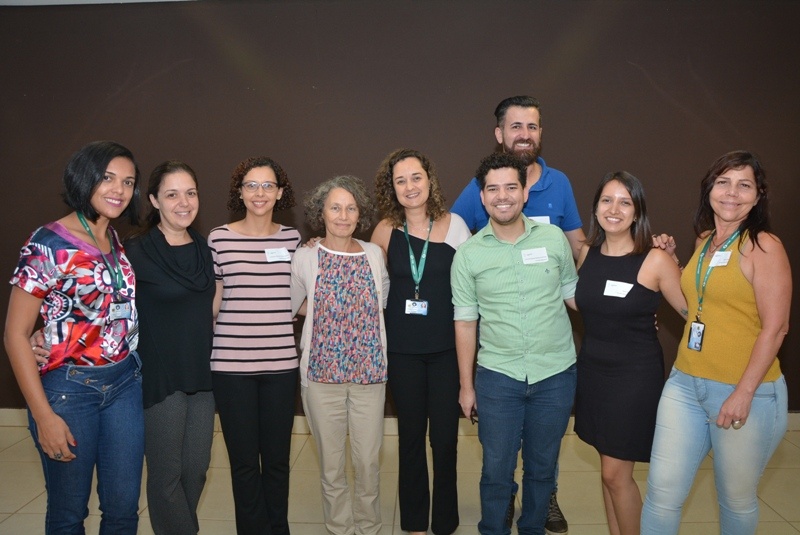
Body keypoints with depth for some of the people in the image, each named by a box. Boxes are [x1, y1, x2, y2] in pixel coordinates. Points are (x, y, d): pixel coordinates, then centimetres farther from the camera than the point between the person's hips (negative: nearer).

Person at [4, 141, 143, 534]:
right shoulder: (49, 245, -11)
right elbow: (15, 334, -10)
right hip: (69, 388, -5)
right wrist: (44, 415, -13)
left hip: (126, 384, 5)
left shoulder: (120, 243, 6)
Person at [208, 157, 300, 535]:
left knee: (277, 457, 11)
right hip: (231, 364, -1)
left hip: (281, 363, 2)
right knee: (244, 460, 7)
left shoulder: (292, 238, 5)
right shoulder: (219, 237, -1)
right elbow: (212, 301, 6)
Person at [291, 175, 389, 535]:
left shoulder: (374, 255, 3)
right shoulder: (305, 257, -2)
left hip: (370, 374, 1)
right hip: (322, 374, -1)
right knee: (331, 465, 10)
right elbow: (289, 307, 7)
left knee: (369, 463, 8)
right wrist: (320, 313, 1)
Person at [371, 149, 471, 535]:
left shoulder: (454, 225, -4)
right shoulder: (386, 230, -1)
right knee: (411, 435, 13)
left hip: (446, 347, -1)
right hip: (403, 349, 1)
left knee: (445, 437, 5)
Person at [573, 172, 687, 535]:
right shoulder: (587, 254, 2)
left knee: (615, 474, 1)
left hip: (635, 375, -5)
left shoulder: (656, 260, -13)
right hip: (592, 370, 5)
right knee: (608, 468, 14)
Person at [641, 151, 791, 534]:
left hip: (746, 392, -5)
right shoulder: (704, 241, 10)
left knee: (737, 500, 14)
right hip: (685, 385, 5)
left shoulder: (764, 246, -9)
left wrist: (744, 392, -17)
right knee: (662, 491, 3)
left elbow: (775, 326, -13)